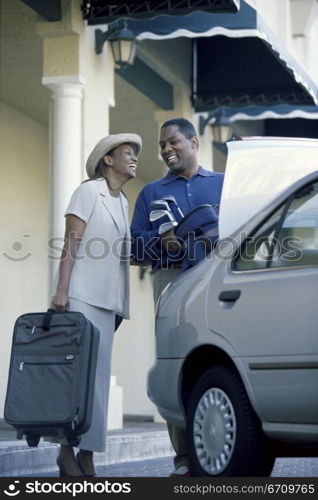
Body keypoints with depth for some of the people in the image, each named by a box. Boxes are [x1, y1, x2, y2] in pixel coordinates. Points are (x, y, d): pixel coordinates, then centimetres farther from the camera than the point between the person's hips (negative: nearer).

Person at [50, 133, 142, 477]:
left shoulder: (122, 202, 20)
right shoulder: (88, 191, -1)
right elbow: (71, 245, -8)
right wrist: (61, 290, -17)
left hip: (108, 300, 7)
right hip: (83, 294, -7)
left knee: (98, 376, 2)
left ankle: (86, 456, 2)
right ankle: (67, 451, -8)